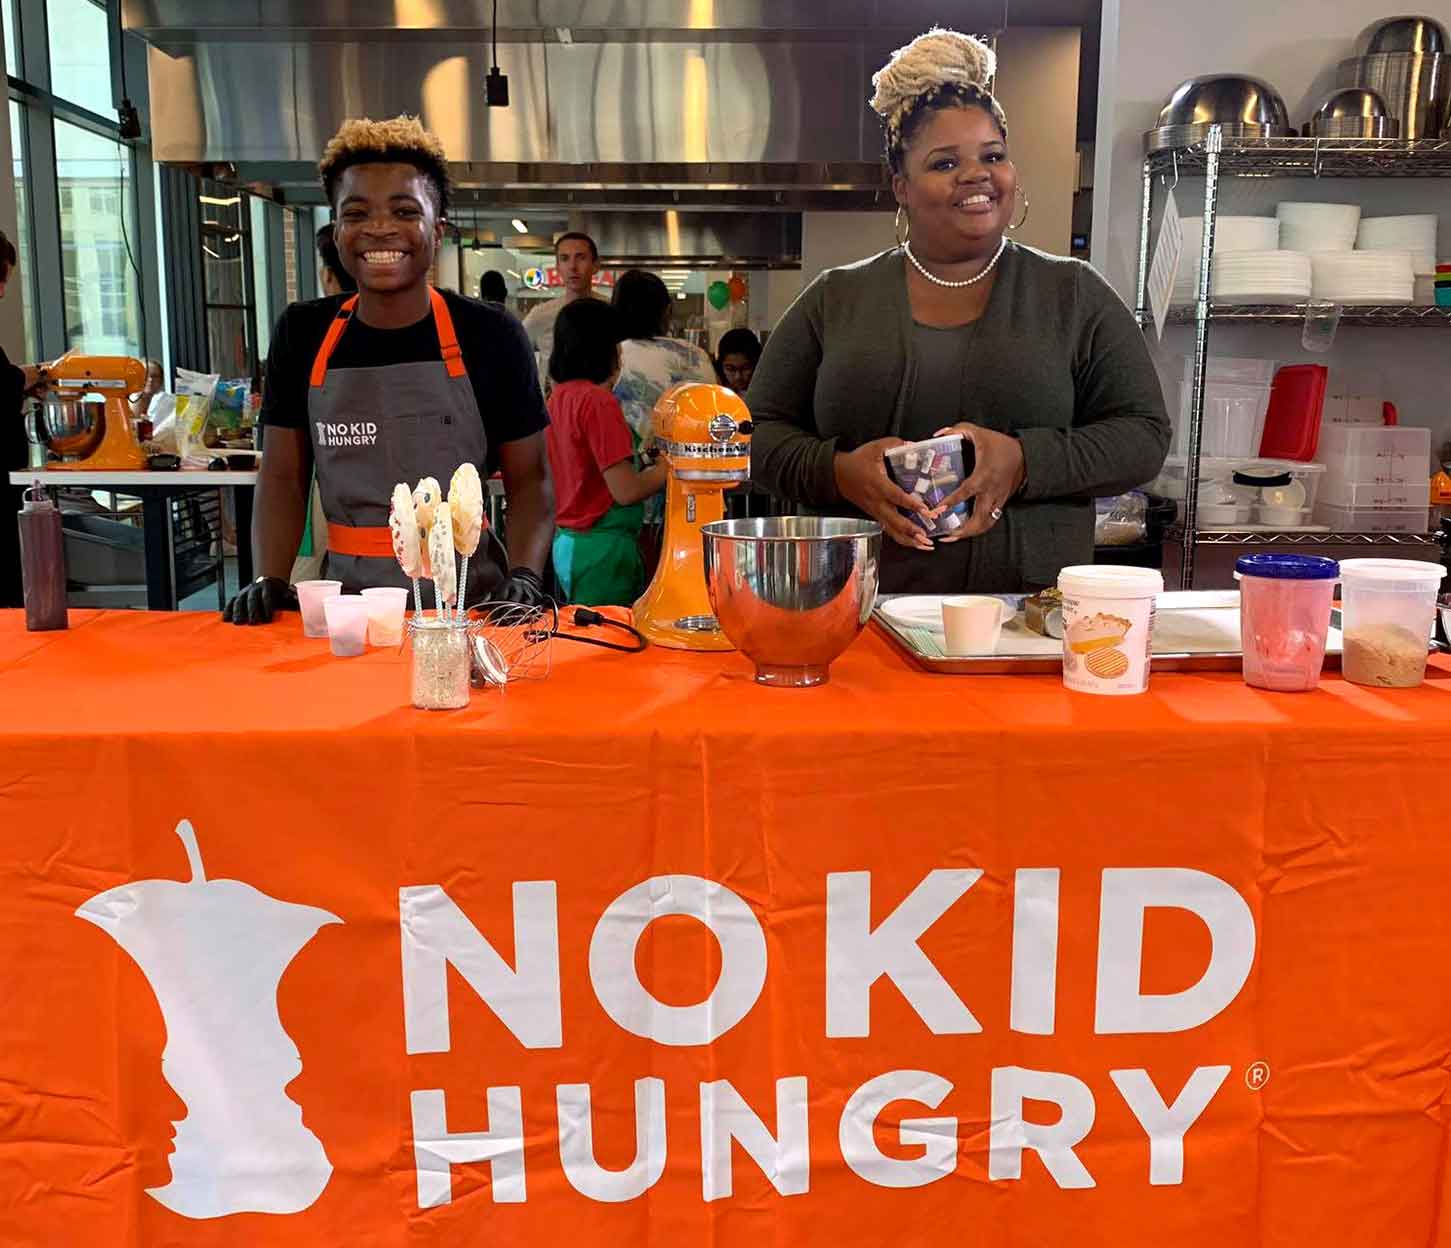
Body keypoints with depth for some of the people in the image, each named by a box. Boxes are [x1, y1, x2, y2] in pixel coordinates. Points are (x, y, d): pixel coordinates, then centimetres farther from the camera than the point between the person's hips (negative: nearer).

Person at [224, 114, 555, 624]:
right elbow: (283, 476, 11)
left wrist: (526, 576, -13)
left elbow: (528, 477, 4)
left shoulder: (490, 334, -1)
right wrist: (269, 580, -5)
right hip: (347, 591, 3)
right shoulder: (302, 334, 7)